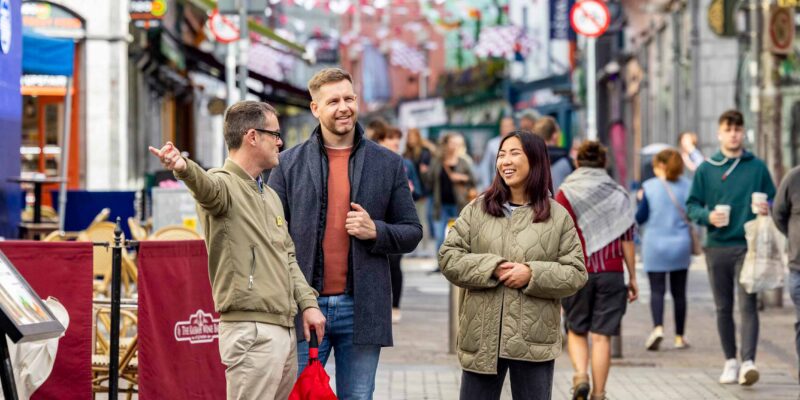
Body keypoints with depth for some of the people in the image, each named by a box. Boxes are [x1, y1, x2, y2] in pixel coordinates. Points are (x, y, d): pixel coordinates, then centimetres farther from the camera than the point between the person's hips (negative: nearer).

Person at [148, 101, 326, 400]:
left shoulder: (270, 196, 21)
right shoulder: (224, 184, -9)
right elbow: (206, 185, -33)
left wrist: (307, 302, 12)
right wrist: (184, 169, -57)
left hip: (285, 329, 9)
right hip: (251, 330, -9)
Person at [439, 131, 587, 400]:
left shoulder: (558, 217, 2)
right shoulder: (477, 210, 6)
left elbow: (576, 273, 0)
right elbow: (448, 258, 1)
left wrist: (532, 275, -15)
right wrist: (492, 268, -14)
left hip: (533, 340, -1)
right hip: (482, 338, 1)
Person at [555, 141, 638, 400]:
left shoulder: (566, 194, 1)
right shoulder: (618, 195, 5)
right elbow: (627, 241, 4)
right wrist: (632, 278, 10)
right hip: (611, 273, 1)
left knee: (576, 330, 14)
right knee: (602, 335, 3)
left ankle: (580, 375, -9)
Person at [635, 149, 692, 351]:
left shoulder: (648, 187, -5)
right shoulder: (687, 186, 0)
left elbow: (640, 218, -3)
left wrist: (639, 200, 14)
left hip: (655, 245, -2)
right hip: (681, 244, 2)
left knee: (657, 289, -1)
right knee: (679, 291, 10)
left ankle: (658, 327, -25)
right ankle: (679, 337, 14)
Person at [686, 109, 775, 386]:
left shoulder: (757, 167, 5)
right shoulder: (706, 169, 7)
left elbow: (773, 199, 11)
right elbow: (692, 205, 8)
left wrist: (767, 209, -12)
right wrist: (707, 216, -13)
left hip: (747, 246, -2)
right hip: (717, 246, 2)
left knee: (748, 305, -12)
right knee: (723, 308, 8)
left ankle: (748, 362, -19)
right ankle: (730, 361, 18)